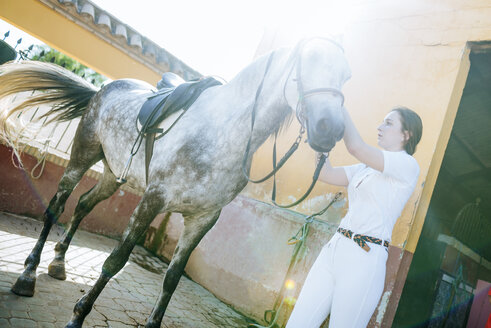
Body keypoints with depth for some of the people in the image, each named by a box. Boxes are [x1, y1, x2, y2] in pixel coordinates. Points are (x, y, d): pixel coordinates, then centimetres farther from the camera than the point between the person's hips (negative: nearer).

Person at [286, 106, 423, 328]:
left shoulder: (407, 165, -6)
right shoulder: (366, 167, 19)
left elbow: (356, 147, -19)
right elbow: (326, 174, 13)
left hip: (364, 260, -7)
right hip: (333, 250, 7)